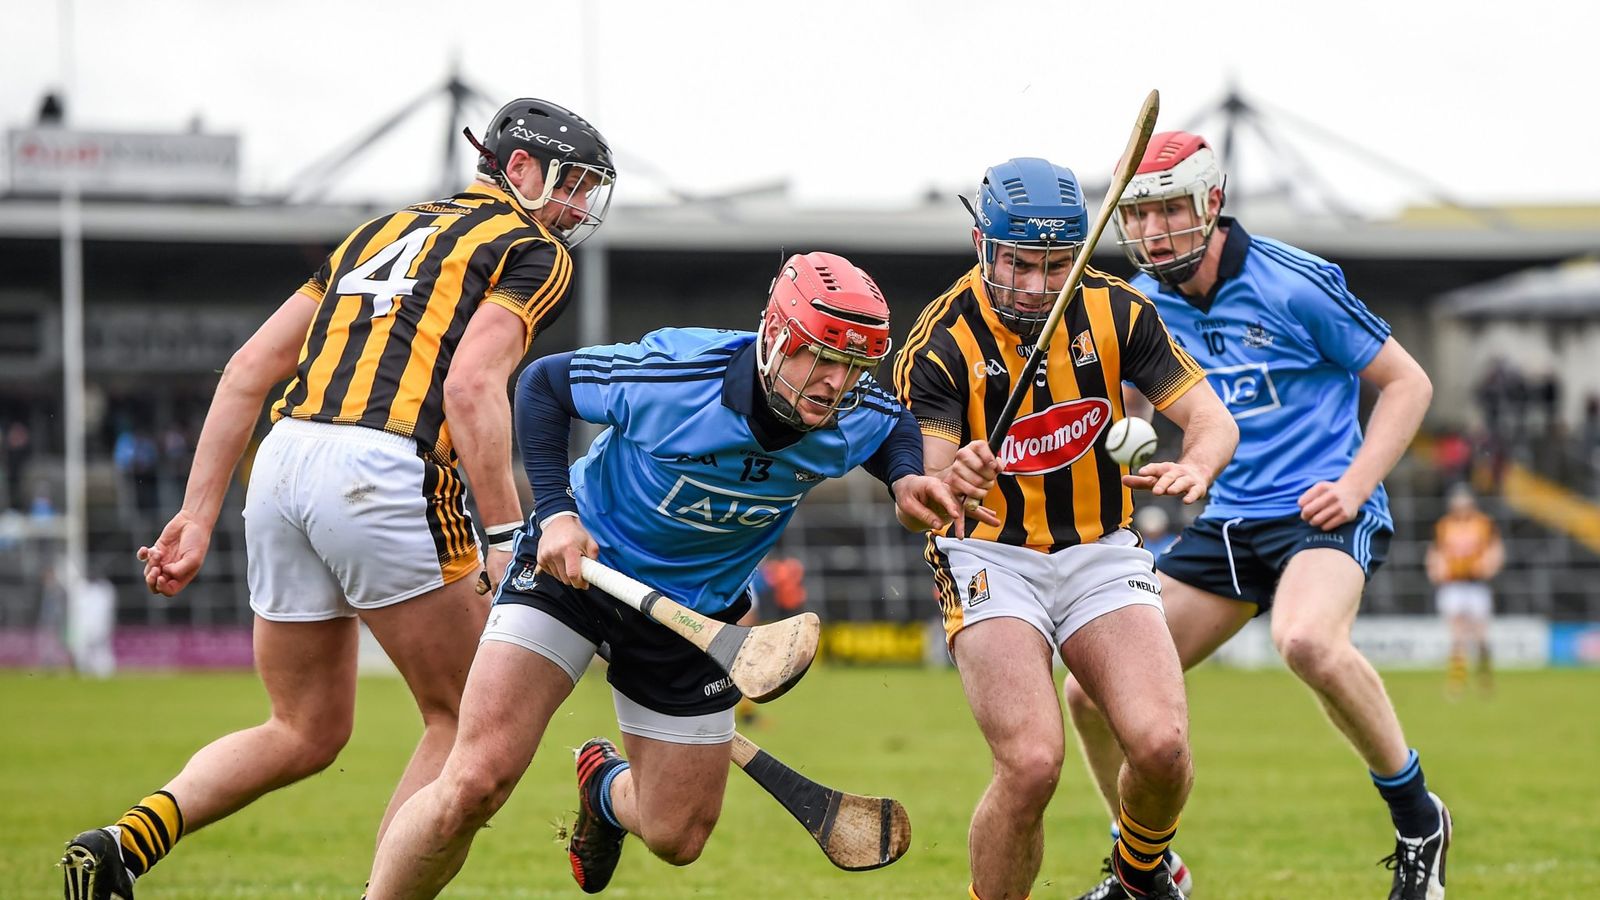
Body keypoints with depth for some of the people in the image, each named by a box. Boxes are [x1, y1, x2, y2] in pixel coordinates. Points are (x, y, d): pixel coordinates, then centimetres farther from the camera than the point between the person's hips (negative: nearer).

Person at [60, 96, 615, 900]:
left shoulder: (384, 230, 27)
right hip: (382, 474, -7)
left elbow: (250, 368, 20)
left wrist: (198, 515, 19)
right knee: (465, 722, 11)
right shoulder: (533, 252, 6)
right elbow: (472, 386, -13)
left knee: (305, 734, 18)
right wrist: (506, 539, -15)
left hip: (282, 463, 7)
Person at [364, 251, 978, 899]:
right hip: (577, 558, -4)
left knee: (676, 839, 11)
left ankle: (607, 786, 47)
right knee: (475, 785, -22)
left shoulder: (855, 418, -17)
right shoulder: (671, 374, -29)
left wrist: (905, 480, -13)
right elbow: (543, 384, -13)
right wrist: (556, 511, -21)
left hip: (698, 607, 4)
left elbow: (897, 424, 9)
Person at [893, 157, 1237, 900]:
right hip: (992, 560, -3)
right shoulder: (941, 344, -14)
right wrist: (948, 485, -48)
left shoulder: (1116, 311, -5)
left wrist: (1196, 466, -30)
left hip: (1101, 553, 3)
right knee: (1031, 763, -24)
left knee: (1161, 743, -17)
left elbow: (1212, 420, -6)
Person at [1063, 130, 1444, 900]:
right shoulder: (1142, 306, 5)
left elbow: (1407, 382, -4)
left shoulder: (1293, 285, -11)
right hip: (1227, 522, 7)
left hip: (1320, 513, -6)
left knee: (1307, 640, -39)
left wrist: (1354, 485, -15)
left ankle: (1417, 820, -19)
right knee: (1092, 693, -1)